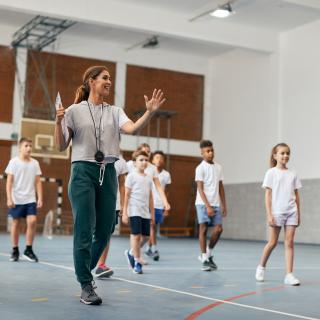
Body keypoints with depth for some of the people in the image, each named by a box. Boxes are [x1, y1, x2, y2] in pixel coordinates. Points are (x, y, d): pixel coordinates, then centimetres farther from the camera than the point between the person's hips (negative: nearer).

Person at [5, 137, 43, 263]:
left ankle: (28, 250, 1)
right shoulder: (14, 162, -3)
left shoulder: (35, 163, 5)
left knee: (32, 222, -11)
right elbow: (9, 181, -4)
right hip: (16, 199, -2)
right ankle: (15, 251, 16)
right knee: (16, 223, 5)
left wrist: (40, 198, 1)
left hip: (30, 199, 2)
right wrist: (9, 198, -11)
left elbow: (38, 182, 8)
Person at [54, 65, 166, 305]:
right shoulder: (74, 111, 3)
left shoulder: (114, 112, 11)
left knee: (104, 231, 7)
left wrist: (150, 112, -25)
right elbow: (62, 146, 2)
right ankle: (86, 287, 3)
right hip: (83, 171, -4)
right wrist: (59, 122, -15)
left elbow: (132, 128, -9)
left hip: (108, 173, 4)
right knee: (84, 230, -6)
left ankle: (85, 270, 30)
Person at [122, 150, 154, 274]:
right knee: (136, 235, -7)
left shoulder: (148, 178, 14)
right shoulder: (131, 176, -2)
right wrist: (125, 212, -8)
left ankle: (131, 253, 28)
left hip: (145, 212, 6)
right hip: (134, 211, -6)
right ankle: (137, 262, 3)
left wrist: (152, 213, 15)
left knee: (145, 236, 5)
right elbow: (126, 195, -4)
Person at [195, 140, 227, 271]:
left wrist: (224, 205, 13)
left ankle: (208, 253, 17)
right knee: (203, 229, -2)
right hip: (203, 204, -5)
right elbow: (200, 189, -10)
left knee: (218, 229, -3)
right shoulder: (200, 168, -5)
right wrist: (207, 206, -17)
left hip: (216, 204, 5)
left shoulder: (218, 167, 12)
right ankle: (204, 259, 5)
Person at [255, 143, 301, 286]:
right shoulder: (271, 173, 0)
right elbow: (268, 195, -3)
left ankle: (289, 275, -1)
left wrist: (298, 214, 8)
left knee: (289, 243, -2)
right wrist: (269, 214, -10)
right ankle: (261, 267, 25)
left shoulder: (293, 174, 10)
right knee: (272, 242, 3)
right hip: (276, 212, -3)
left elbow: (296, 195, 12)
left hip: (291, 212, 3)